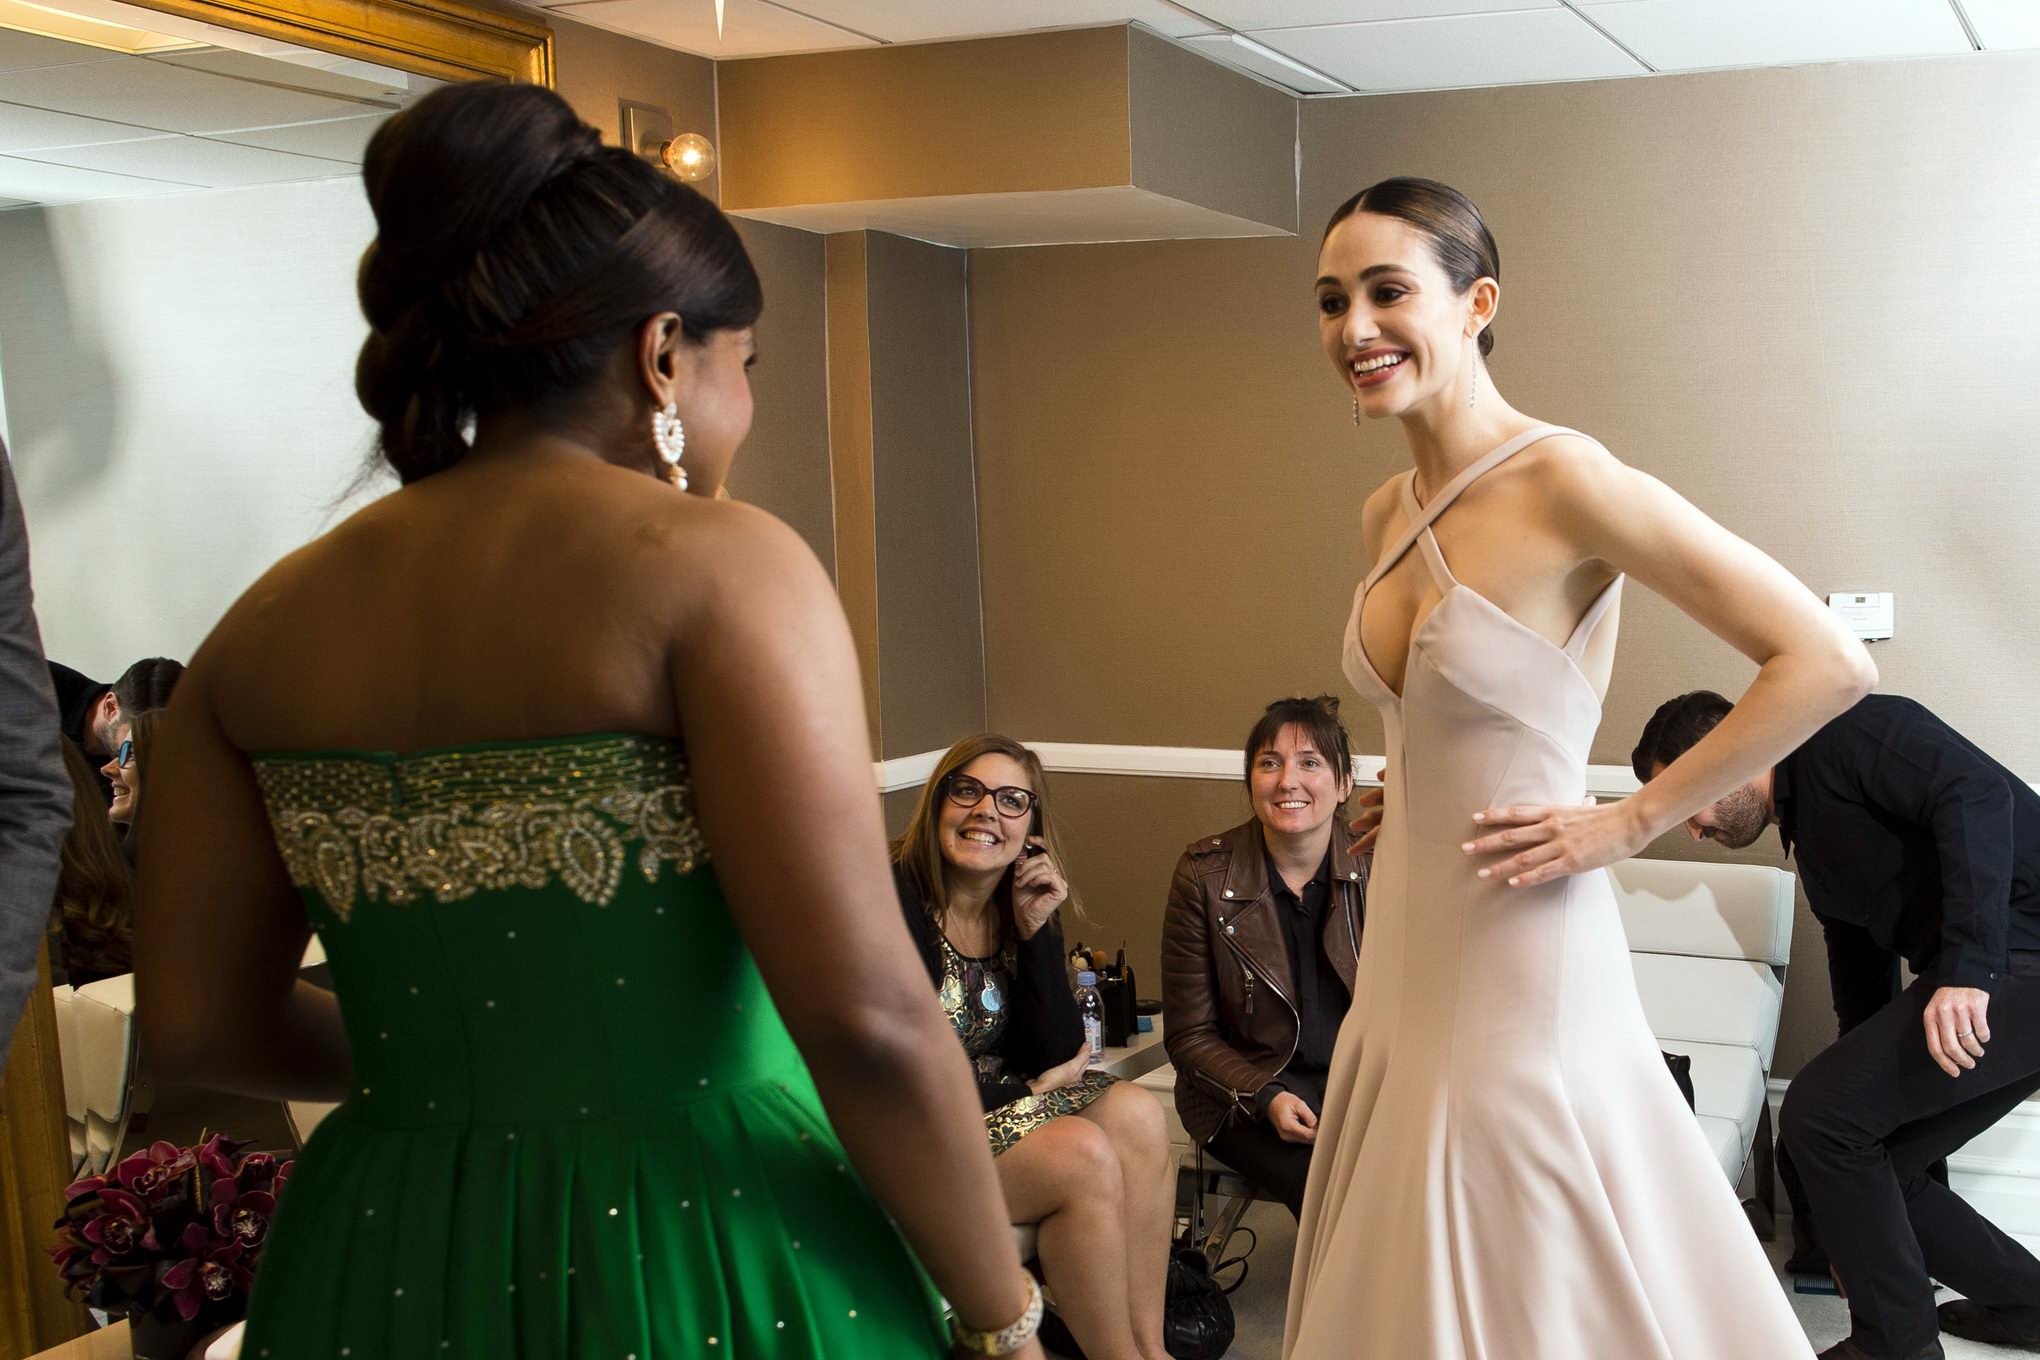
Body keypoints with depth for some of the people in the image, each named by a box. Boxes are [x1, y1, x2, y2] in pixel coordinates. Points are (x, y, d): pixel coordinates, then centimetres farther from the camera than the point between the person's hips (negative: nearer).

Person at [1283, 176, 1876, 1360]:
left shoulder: (1564, 481, -16)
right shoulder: (1388, 513, 7)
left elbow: (1828, 663, -19)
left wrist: (1631, 822, -15)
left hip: (1523, 981, -7)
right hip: (1407, 961, 8)